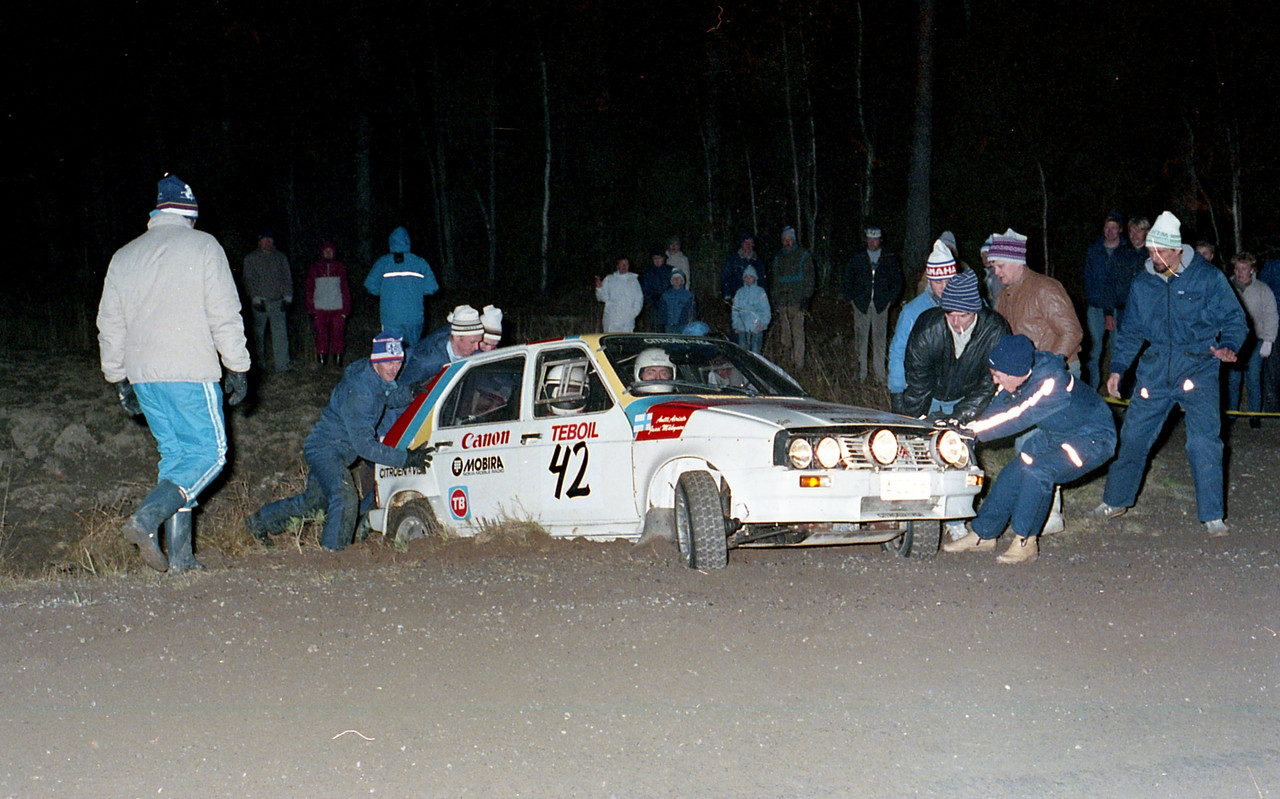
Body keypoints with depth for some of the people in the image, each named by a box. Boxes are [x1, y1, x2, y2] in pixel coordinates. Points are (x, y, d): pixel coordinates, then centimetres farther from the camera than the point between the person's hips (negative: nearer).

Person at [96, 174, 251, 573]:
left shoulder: (124, 257, 14)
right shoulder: (203, 246, -1)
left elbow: (110, 327, 17)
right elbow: (225, 315, -6)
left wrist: (119, 379, 24)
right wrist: (238, 368, 0)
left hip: (143, 375, 6)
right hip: (190, 373, -6)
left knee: (175, 454, 12)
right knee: (209, 451, -1)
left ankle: (179, 555, 6)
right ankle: (147, 518, -21)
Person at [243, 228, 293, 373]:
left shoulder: (281, 257, 12)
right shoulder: (251, 258, 6)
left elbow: (287, 278, 12)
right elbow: (249, 280, 2)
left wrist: (287, 297, 2)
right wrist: (255, 299, -8)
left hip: (277, 302, 1)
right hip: (259, 302, -1)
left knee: (280, 334, -7)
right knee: (258, 334, 4)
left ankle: (282, 366, -10)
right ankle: (260, 365, 16)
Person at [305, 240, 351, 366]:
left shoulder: (340, 268, 10)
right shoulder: (315, 269, 9)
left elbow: (345, 289, 10)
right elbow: (310, 291, 9)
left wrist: (346, 309, 2)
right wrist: (311, 310, 1)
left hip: (337, 308, 0)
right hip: (320, 309, 0)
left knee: (338, 335, -4)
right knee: (321, 335, -2)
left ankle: (338, 360, 3)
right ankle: (321, 360, 5)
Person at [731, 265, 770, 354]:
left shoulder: (760, 292, 5)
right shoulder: (739, 293, 12)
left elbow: (766, 310, 4)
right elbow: (735, 310, 14)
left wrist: (763, 323, -8)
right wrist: (736, 325, 6)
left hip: (757, 327, -2)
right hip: (743, 328, 2)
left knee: (755, 350, -6)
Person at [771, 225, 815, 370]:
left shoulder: (803, 255, 3)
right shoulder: (779, 257, 17)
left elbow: (809, 278, 1)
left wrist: (806, 297, -7)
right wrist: (774, 301, 17)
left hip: (797, 300, -5)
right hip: (782, 301, 5)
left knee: (798, 331, -9)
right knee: (785, 331, 5)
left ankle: (798, 363, -11)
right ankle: (787, 359, 13)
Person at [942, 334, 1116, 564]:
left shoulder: (1052, 385, -35)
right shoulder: (1019, 374, -12)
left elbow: (1017, 419, -34)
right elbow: (998, 407, -2)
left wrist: (973, 431, -31)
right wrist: (968, 427, -17)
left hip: (1092, 440, -8)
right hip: (1055, 435, 8)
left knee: (1038, 470, -28)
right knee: (1012, 474, 0)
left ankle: (1025, 543, -16)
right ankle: (982, 536, 16)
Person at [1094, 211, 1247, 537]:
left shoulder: (1208, 278, -4)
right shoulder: (1143, 285, 8)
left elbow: (1234, 319, 1)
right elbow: (1130, 331, 18)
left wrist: (1227, 346, -18)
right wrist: (1117, 368, 10)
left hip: (1198, 367, -4)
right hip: (1155, 370, 4)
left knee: (1204, 442, -11)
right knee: (1132, 436, 6)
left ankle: (1212, 515, -2)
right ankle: (1116, 500, 25)